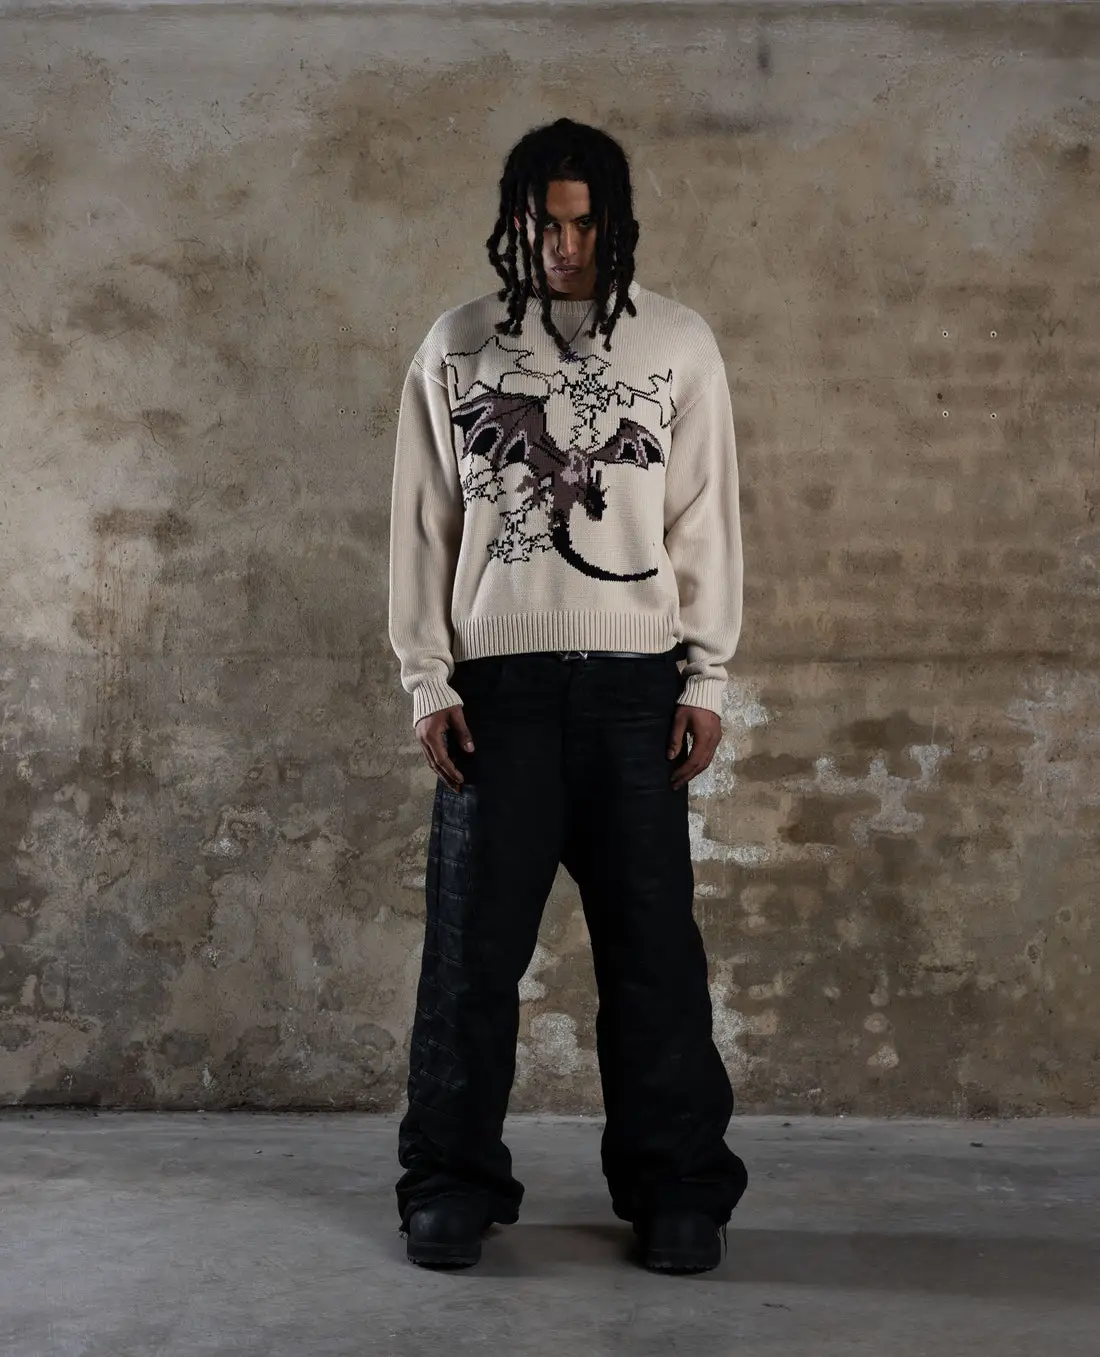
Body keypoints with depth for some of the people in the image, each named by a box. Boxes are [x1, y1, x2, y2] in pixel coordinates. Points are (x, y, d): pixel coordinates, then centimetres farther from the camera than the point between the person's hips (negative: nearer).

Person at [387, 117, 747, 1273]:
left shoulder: (681, 344, 5)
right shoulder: (456, 345, 5)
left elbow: (707, 521, 5)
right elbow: (422, 521, 5)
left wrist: (706, 678, 0)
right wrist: (426, 680, -1)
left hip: (635, 682, 0)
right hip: (496, 682, 0)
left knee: (652, 943, 2)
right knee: (473, 941, 2)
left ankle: (675, 1188, 12)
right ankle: (454, 1183, 13)